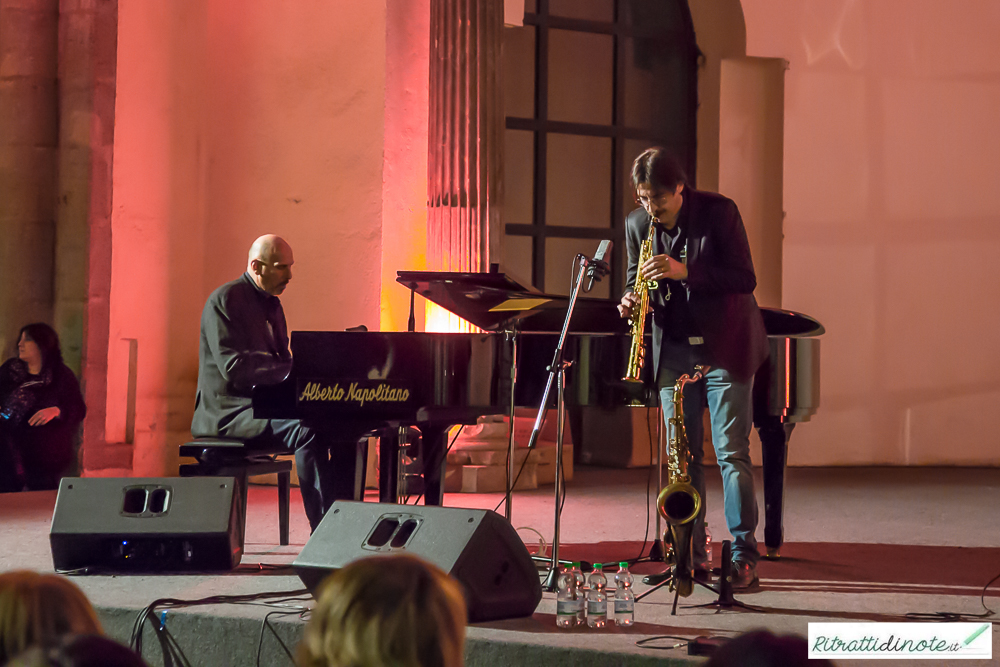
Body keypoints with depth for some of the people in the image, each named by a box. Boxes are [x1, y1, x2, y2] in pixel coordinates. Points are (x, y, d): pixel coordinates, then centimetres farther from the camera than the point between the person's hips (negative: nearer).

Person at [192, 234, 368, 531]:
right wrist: (293, 371, -27)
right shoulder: (224, 300, -10)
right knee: (307, 429, -33)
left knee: (344, 428, -10)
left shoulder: (272, 305, 19)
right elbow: (232, 367, -21)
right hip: (230, 411, -9)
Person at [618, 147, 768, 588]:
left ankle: (744, 556, -5)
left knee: (731, 452, -7)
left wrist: (685, 271, -26)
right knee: (683, 454, 4)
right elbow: (635, 278, 12)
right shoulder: (637, 224, 2)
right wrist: (631, 301, -13)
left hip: (724, 345, -4)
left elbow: (745, 278, -15)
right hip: (674, 349, 5)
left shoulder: (718, 212, -11)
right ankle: (692, 555, 10)